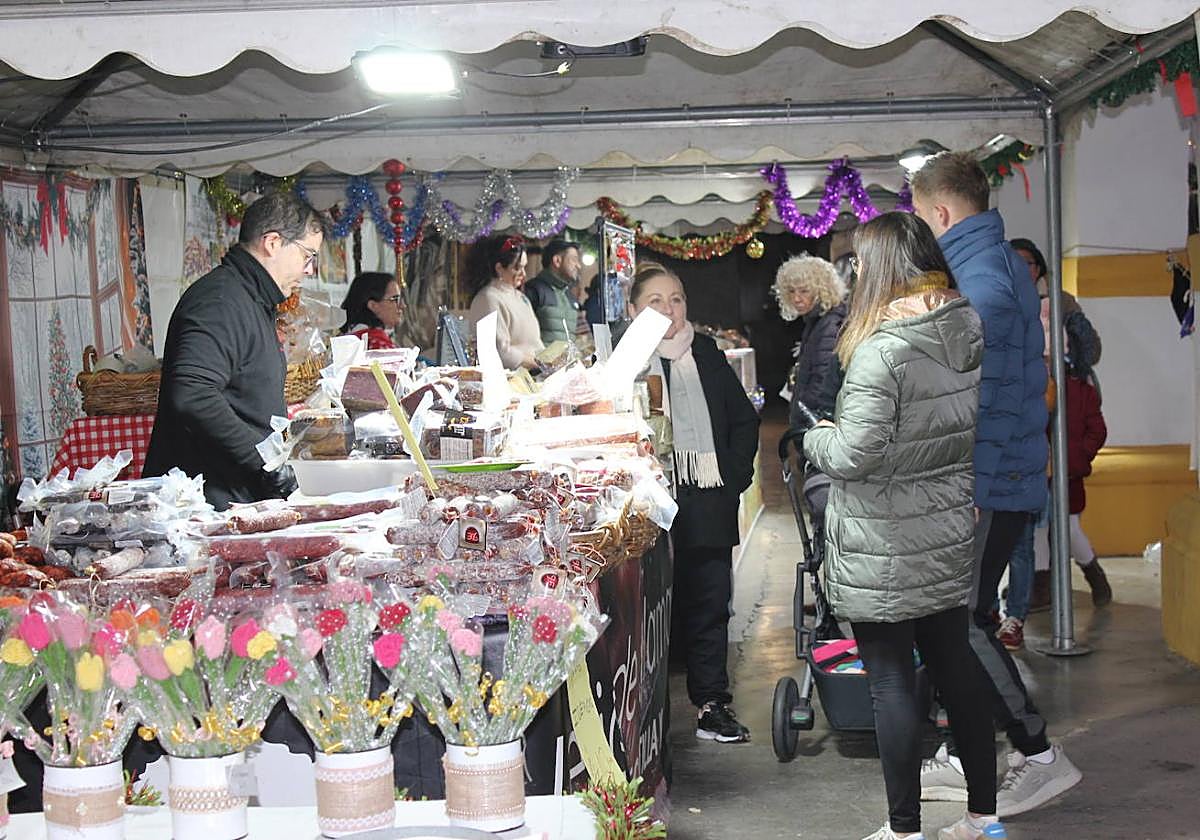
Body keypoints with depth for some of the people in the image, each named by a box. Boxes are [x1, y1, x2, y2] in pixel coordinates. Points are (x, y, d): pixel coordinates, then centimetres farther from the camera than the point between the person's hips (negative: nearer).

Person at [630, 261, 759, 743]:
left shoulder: (707, 356, 11)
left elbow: (744, 419, 16)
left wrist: (734, 477, 6)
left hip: (707, 504, 4)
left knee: (709, 603, 7)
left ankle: (711, 704, 15)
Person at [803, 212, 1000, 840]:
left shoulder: (882, 351, -21)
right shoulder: (971, 334, 4)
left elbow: (852, 455, -22)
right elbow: (972, 428, 14)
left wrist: (816, 437, -4)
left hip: (885, 553, -7)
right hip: (950, 538, 8)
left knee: (891, 682, 3)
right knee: (955, 667, 16)